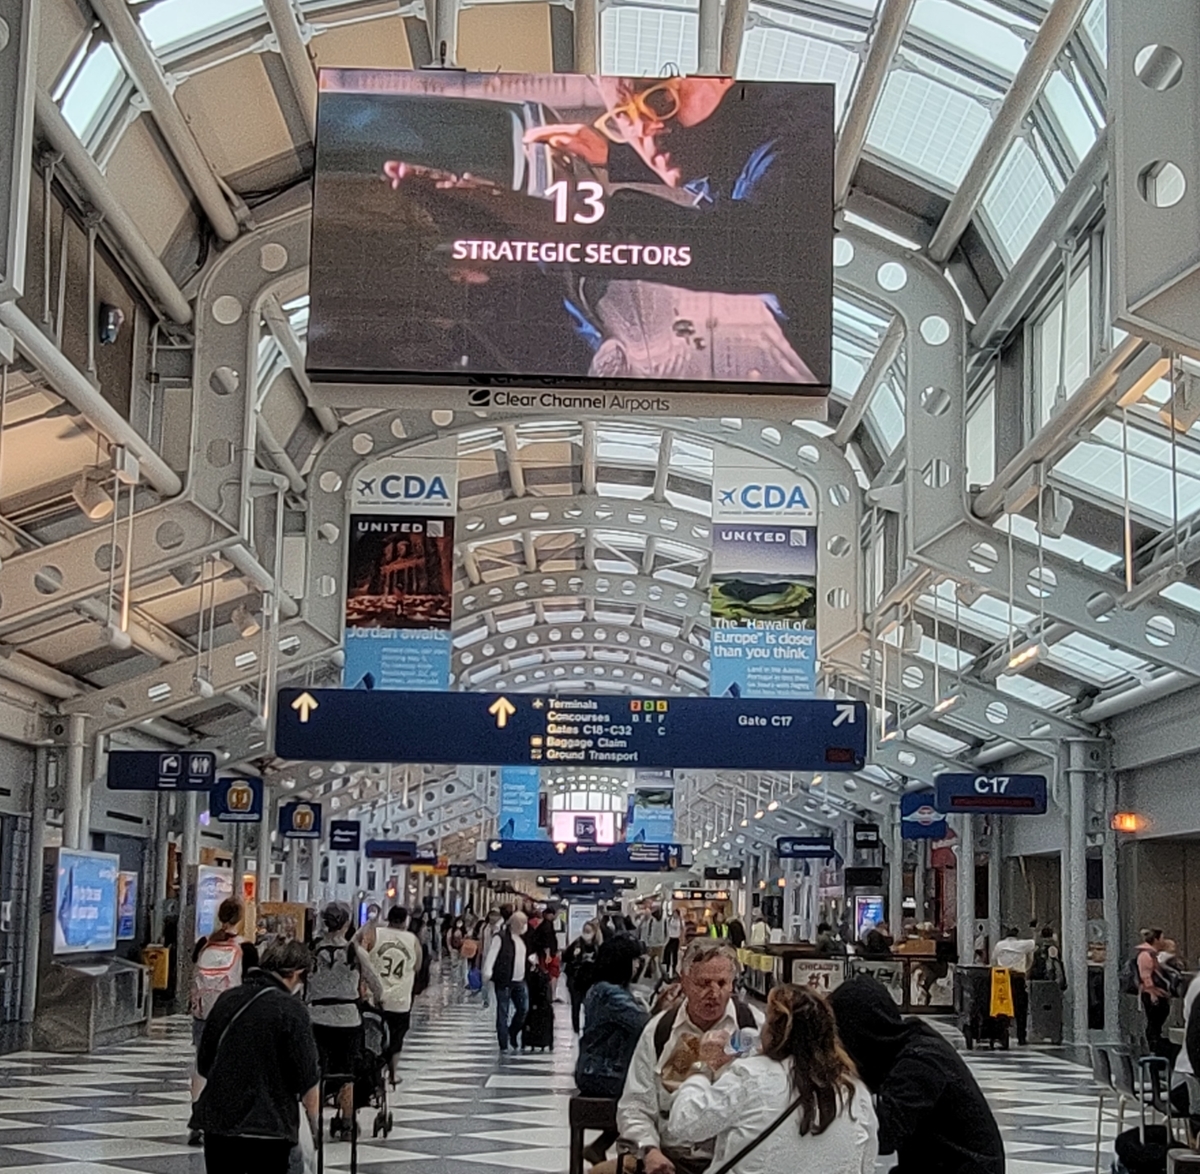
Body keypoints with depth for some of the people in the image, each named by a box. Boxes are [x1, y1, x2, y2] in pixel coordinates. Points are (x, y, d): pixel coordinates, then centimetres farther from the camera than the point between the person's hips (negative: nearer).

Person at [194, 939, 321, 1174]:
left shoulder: (227, 999, 6)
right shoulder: (290, 1010, -12)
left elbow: (203, 1065, 15)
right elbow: (308, 1081, -10)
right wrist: (315, 1123, 4)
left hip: (218, 1121, 6)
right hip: (267, 1126, -5)